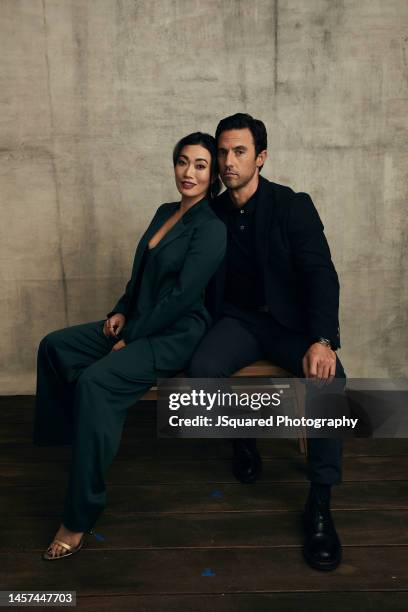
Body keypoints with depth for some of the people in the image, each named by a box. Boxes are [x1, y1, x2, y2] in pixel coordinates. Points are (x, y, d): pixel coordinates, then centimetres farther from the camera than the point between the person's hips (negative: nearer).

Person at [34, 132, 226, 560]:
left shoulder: (211, 229, -15)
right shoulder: (165, 212, 11)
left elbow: (182, 297, -21)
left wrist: (131, 337, -16)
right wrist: (123, 312, 4)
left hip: (178, 334, -9)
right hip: (141, 323, 9)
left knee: (96, 380, -30)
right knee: (54, 345, 4)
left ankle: (79, 517, -20)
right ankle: (66, 437, 22)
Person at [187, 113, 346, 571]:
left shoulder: (294, 206, -5)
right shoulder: (212, 213, 6)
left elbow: (321, 275, -14)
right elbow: (202, 282, 11)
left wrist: (322, 340, -29)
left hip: (289, 320, -2)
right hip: (238, 320, 3)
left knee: (329, 378, -31)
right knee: (201, 369, -29)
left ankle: (320, 504, -16)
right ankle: (242, 439, 4)